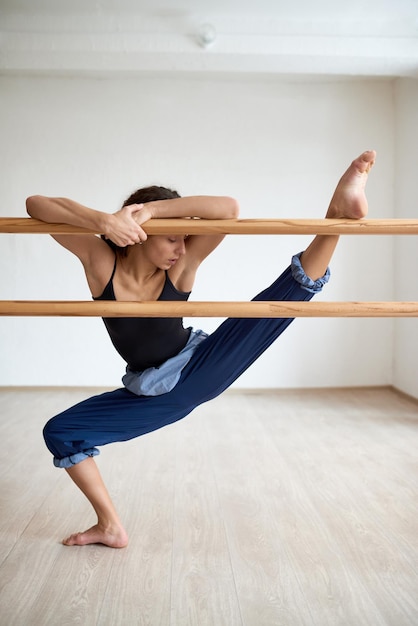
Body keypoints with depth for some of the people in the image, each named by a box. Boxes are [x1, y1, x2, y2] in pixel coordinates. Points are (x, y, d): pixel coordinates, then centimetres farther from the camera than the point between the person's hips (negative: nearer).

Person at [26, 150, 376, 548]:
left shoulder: (181, 266, -19)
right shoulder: (100, 260, -17)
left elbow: (228, 209, -33)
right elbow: (36, 204, -27)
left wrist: (152, 209, -38)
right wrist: (101, 220, -43)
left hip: (201, 369, -2)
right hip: (155, 396, 2)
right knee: (58, 432, 1)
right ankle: (111, 527, 9)